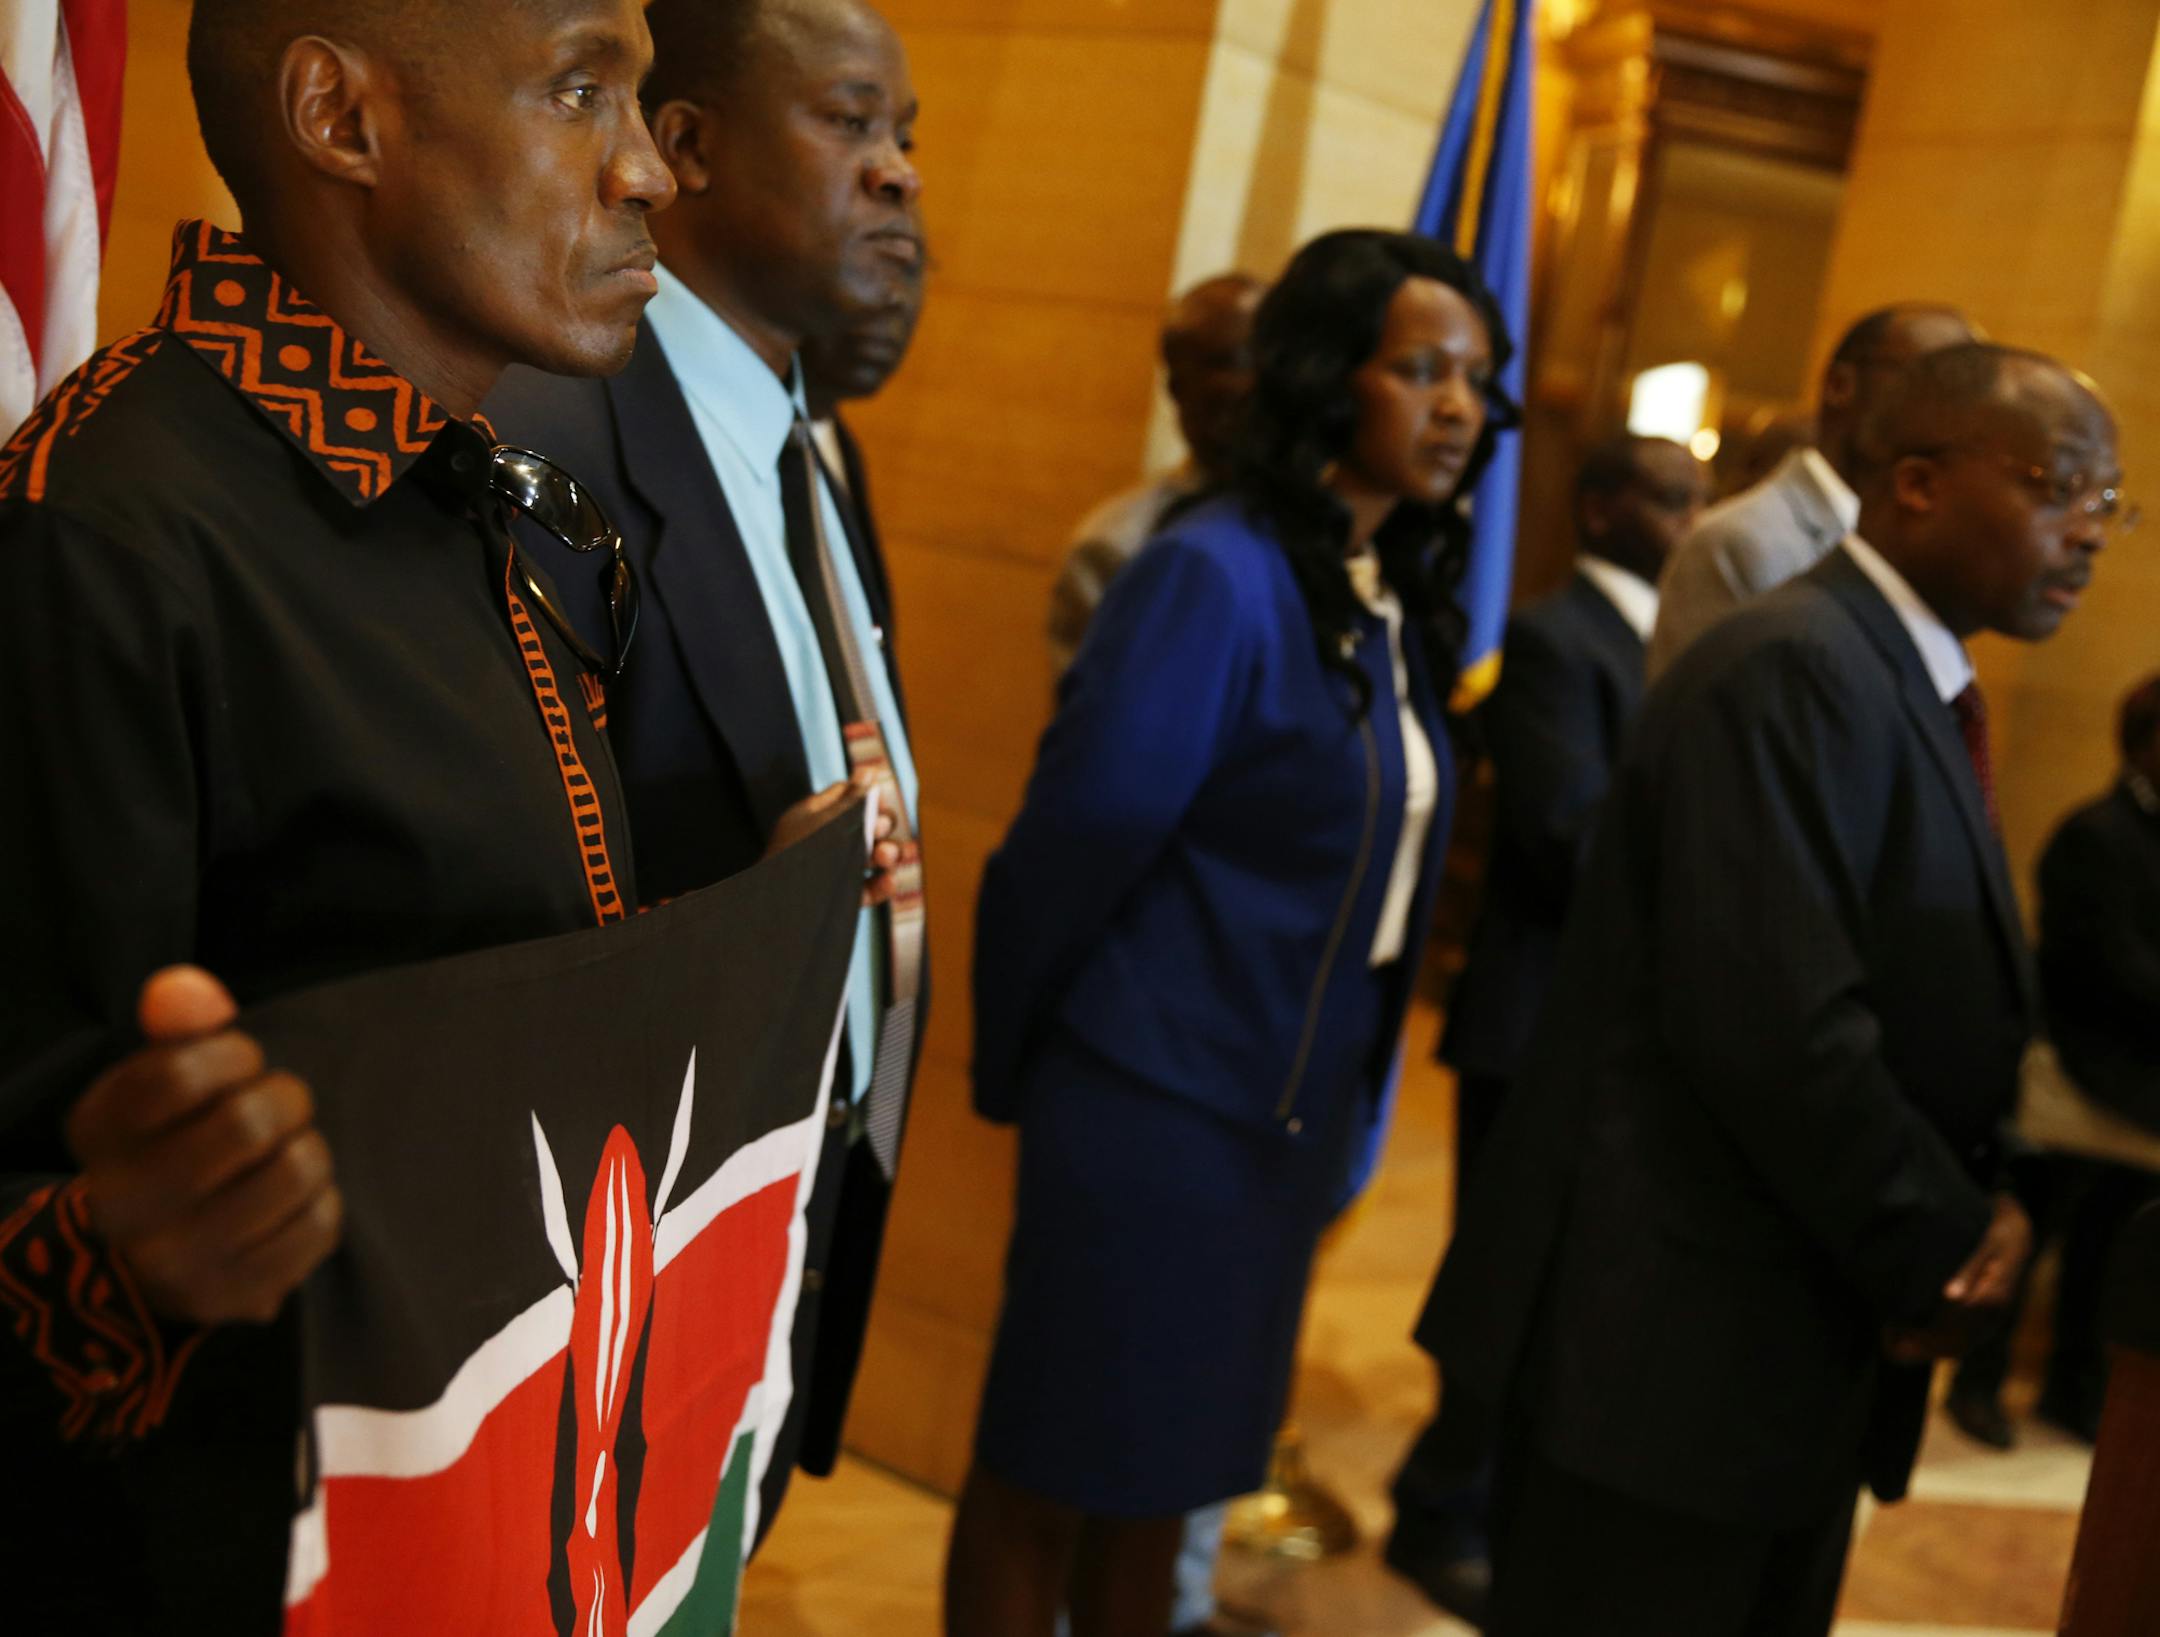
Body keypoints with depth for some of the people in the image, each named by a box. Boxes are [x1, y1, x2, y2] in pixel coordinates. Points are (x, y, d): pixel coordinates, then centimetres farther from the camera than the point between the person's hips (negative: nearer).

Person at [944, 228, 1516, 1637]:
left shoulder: (1397, 605, 6)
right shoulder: (1215, 578, -18)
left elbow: (1380, 864, 10)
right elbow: (1075, 843, -15)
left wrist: (1347, 1093, 11)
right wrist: (1014, 1073, -4)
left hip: (1292, 1113, 7)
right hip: (1154, 1100, -7)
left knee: (1165, 1467, 19)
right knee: (1051, 1469, 9)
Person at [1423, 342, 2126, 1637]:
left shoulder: (1921, 691, 12)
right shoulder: (1793, 673, -17)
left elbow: (1941, 1015, 13)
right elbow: (1776, 1030, -25)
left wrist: (1984, 1209, -6)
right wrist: (1940, 1256, -12)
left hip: (1802, 1350, 9)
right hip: (1675, 1344, -9)